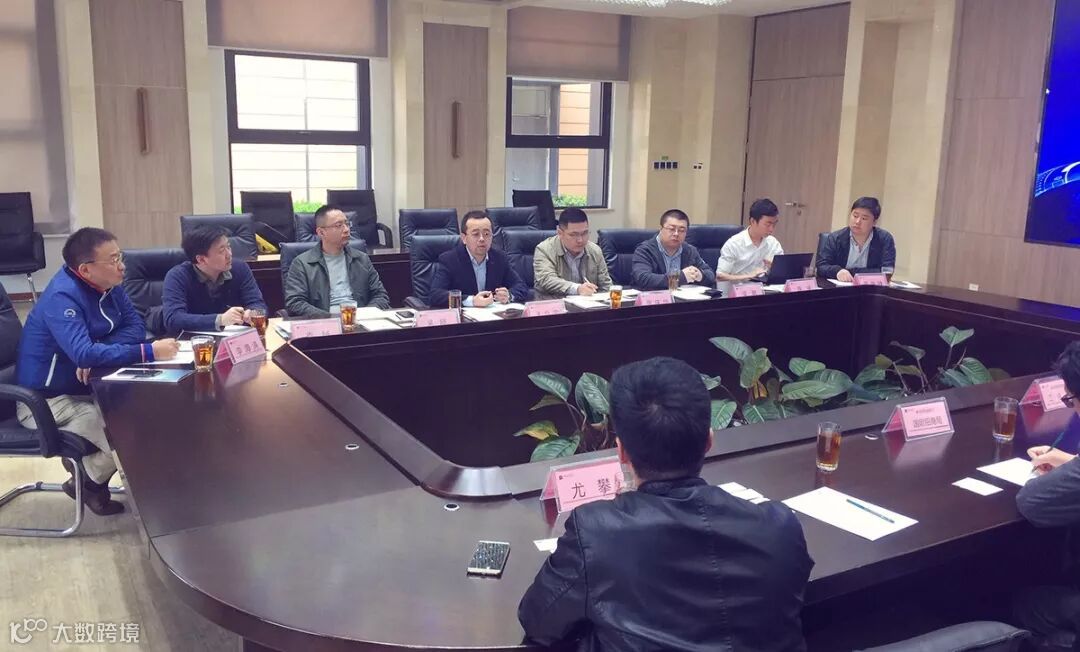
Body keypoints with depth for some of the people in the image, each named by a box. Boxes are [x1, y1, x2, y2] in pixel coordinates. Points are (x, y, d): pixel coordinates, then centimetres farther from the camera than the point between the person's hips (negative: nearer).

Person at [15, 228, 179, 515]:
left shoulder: (107, 283, -2)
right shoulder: (62, 298, -27)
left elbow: (135, 326, -3)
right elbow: (83, 353, -40)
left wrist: (99, 352, -21)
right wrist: (149, 352, -41)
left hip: (85, 388, 8)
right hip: (47, 400, -8)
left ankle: (88, 465, 13)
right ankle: (88, 482, 7)